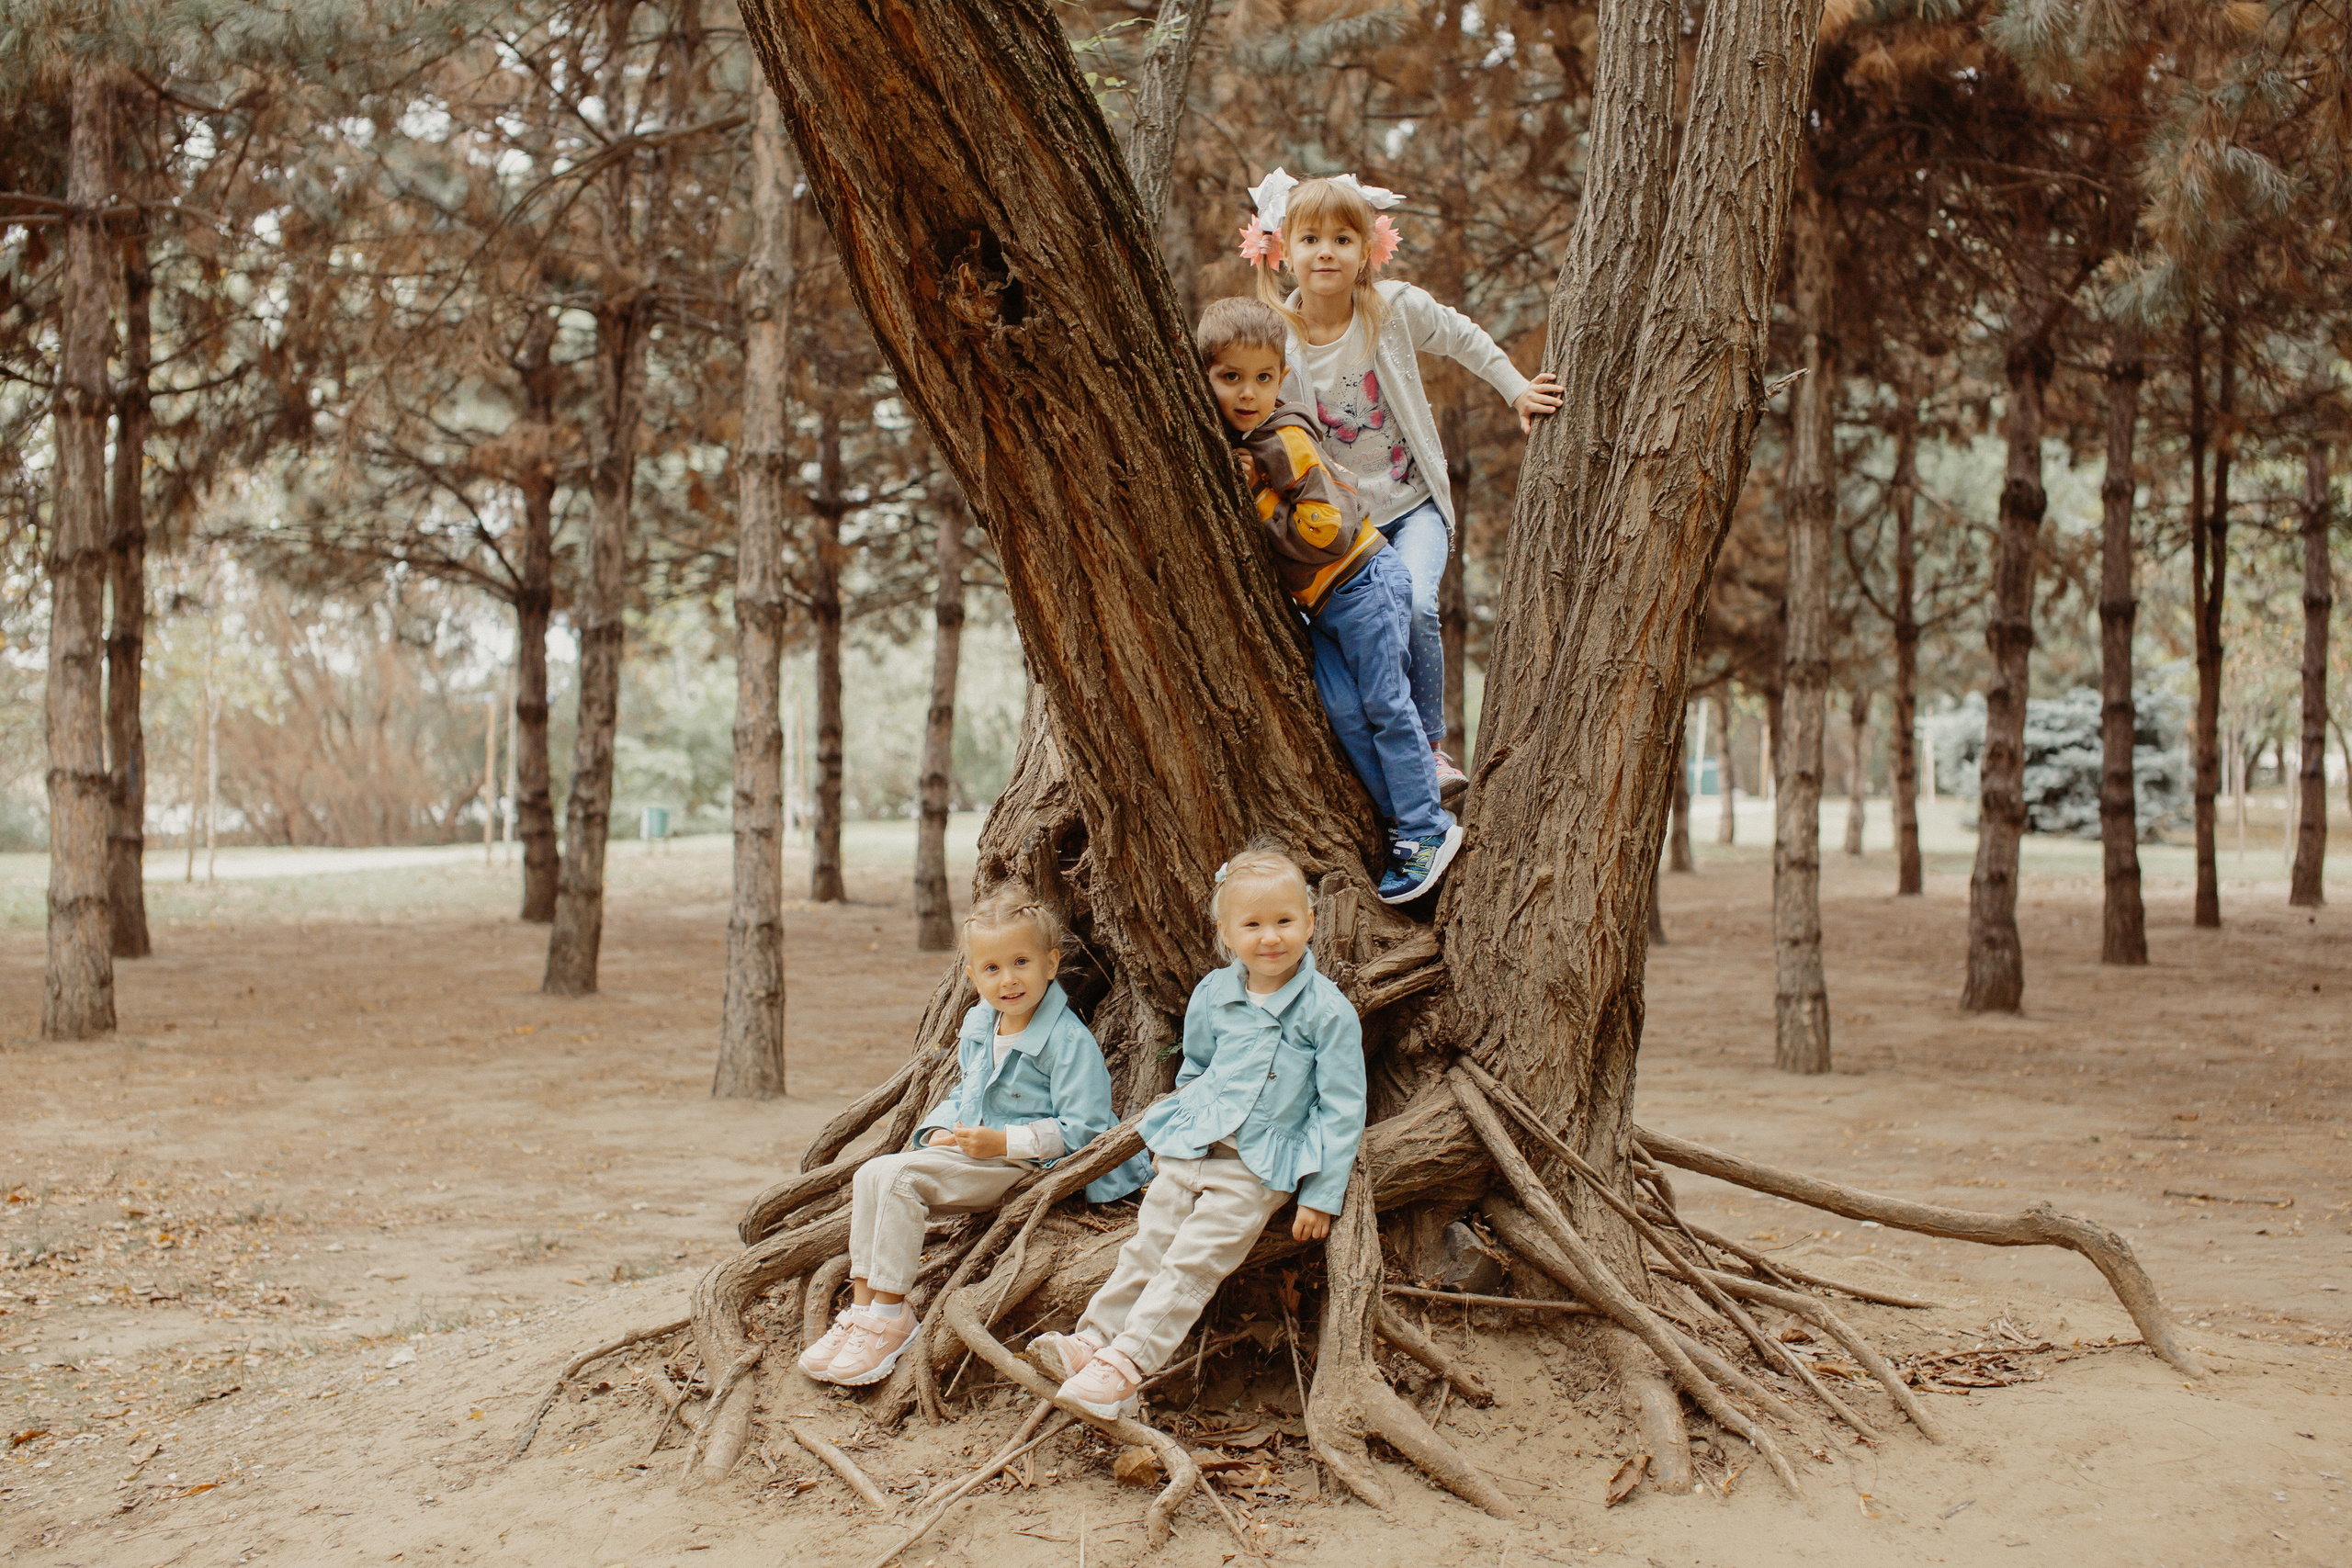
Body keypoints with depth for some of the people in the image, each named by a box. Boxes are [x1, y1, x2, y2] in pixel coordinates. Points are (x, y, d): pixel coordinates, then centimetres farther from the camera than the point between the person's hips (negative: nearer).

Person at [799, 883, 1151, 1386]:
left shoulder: (1071, 1041, -15)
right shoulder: (977, 1025, 11)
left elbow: (1081, 1130, -18)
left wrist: (1001, 1143, -21)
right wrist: (939, 1131, 6)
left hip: (1022, 1166, -8)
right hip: (966, 1154, 8)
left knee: (898, 1176, -25)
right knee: (869, 1174, -11)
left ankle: (890, 1318, -16)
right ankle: (861, 1309, -6)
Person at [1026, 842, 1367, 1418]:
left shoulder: (1328, 1012, -11)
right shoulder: (1213, 994, 5)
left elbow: (1342, 1109, -8)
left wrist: (1321, 1197, -10)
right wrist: (1174, 1132, 22)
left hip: (1259, 1169, -5)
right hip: (1189, 1150, 5)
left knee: (1192, 1264, -14)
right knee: (1144, 1249, 0)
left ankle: (1125, 1364, -19)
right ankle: (1091, 1341, -1)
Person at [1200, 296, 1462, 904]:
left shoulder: (1283, 440, -20)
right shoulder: (1224, 442, 4)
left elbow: (1328, 528, -25)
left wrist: (1259, 504, -20)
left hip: (1362, 583, -8)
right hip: (1317, 602, 8)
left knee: (1384, 704, -5)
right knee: (1341, 708, 0)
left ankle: (1426, 830, 4)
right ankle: (1400, 823, 7)